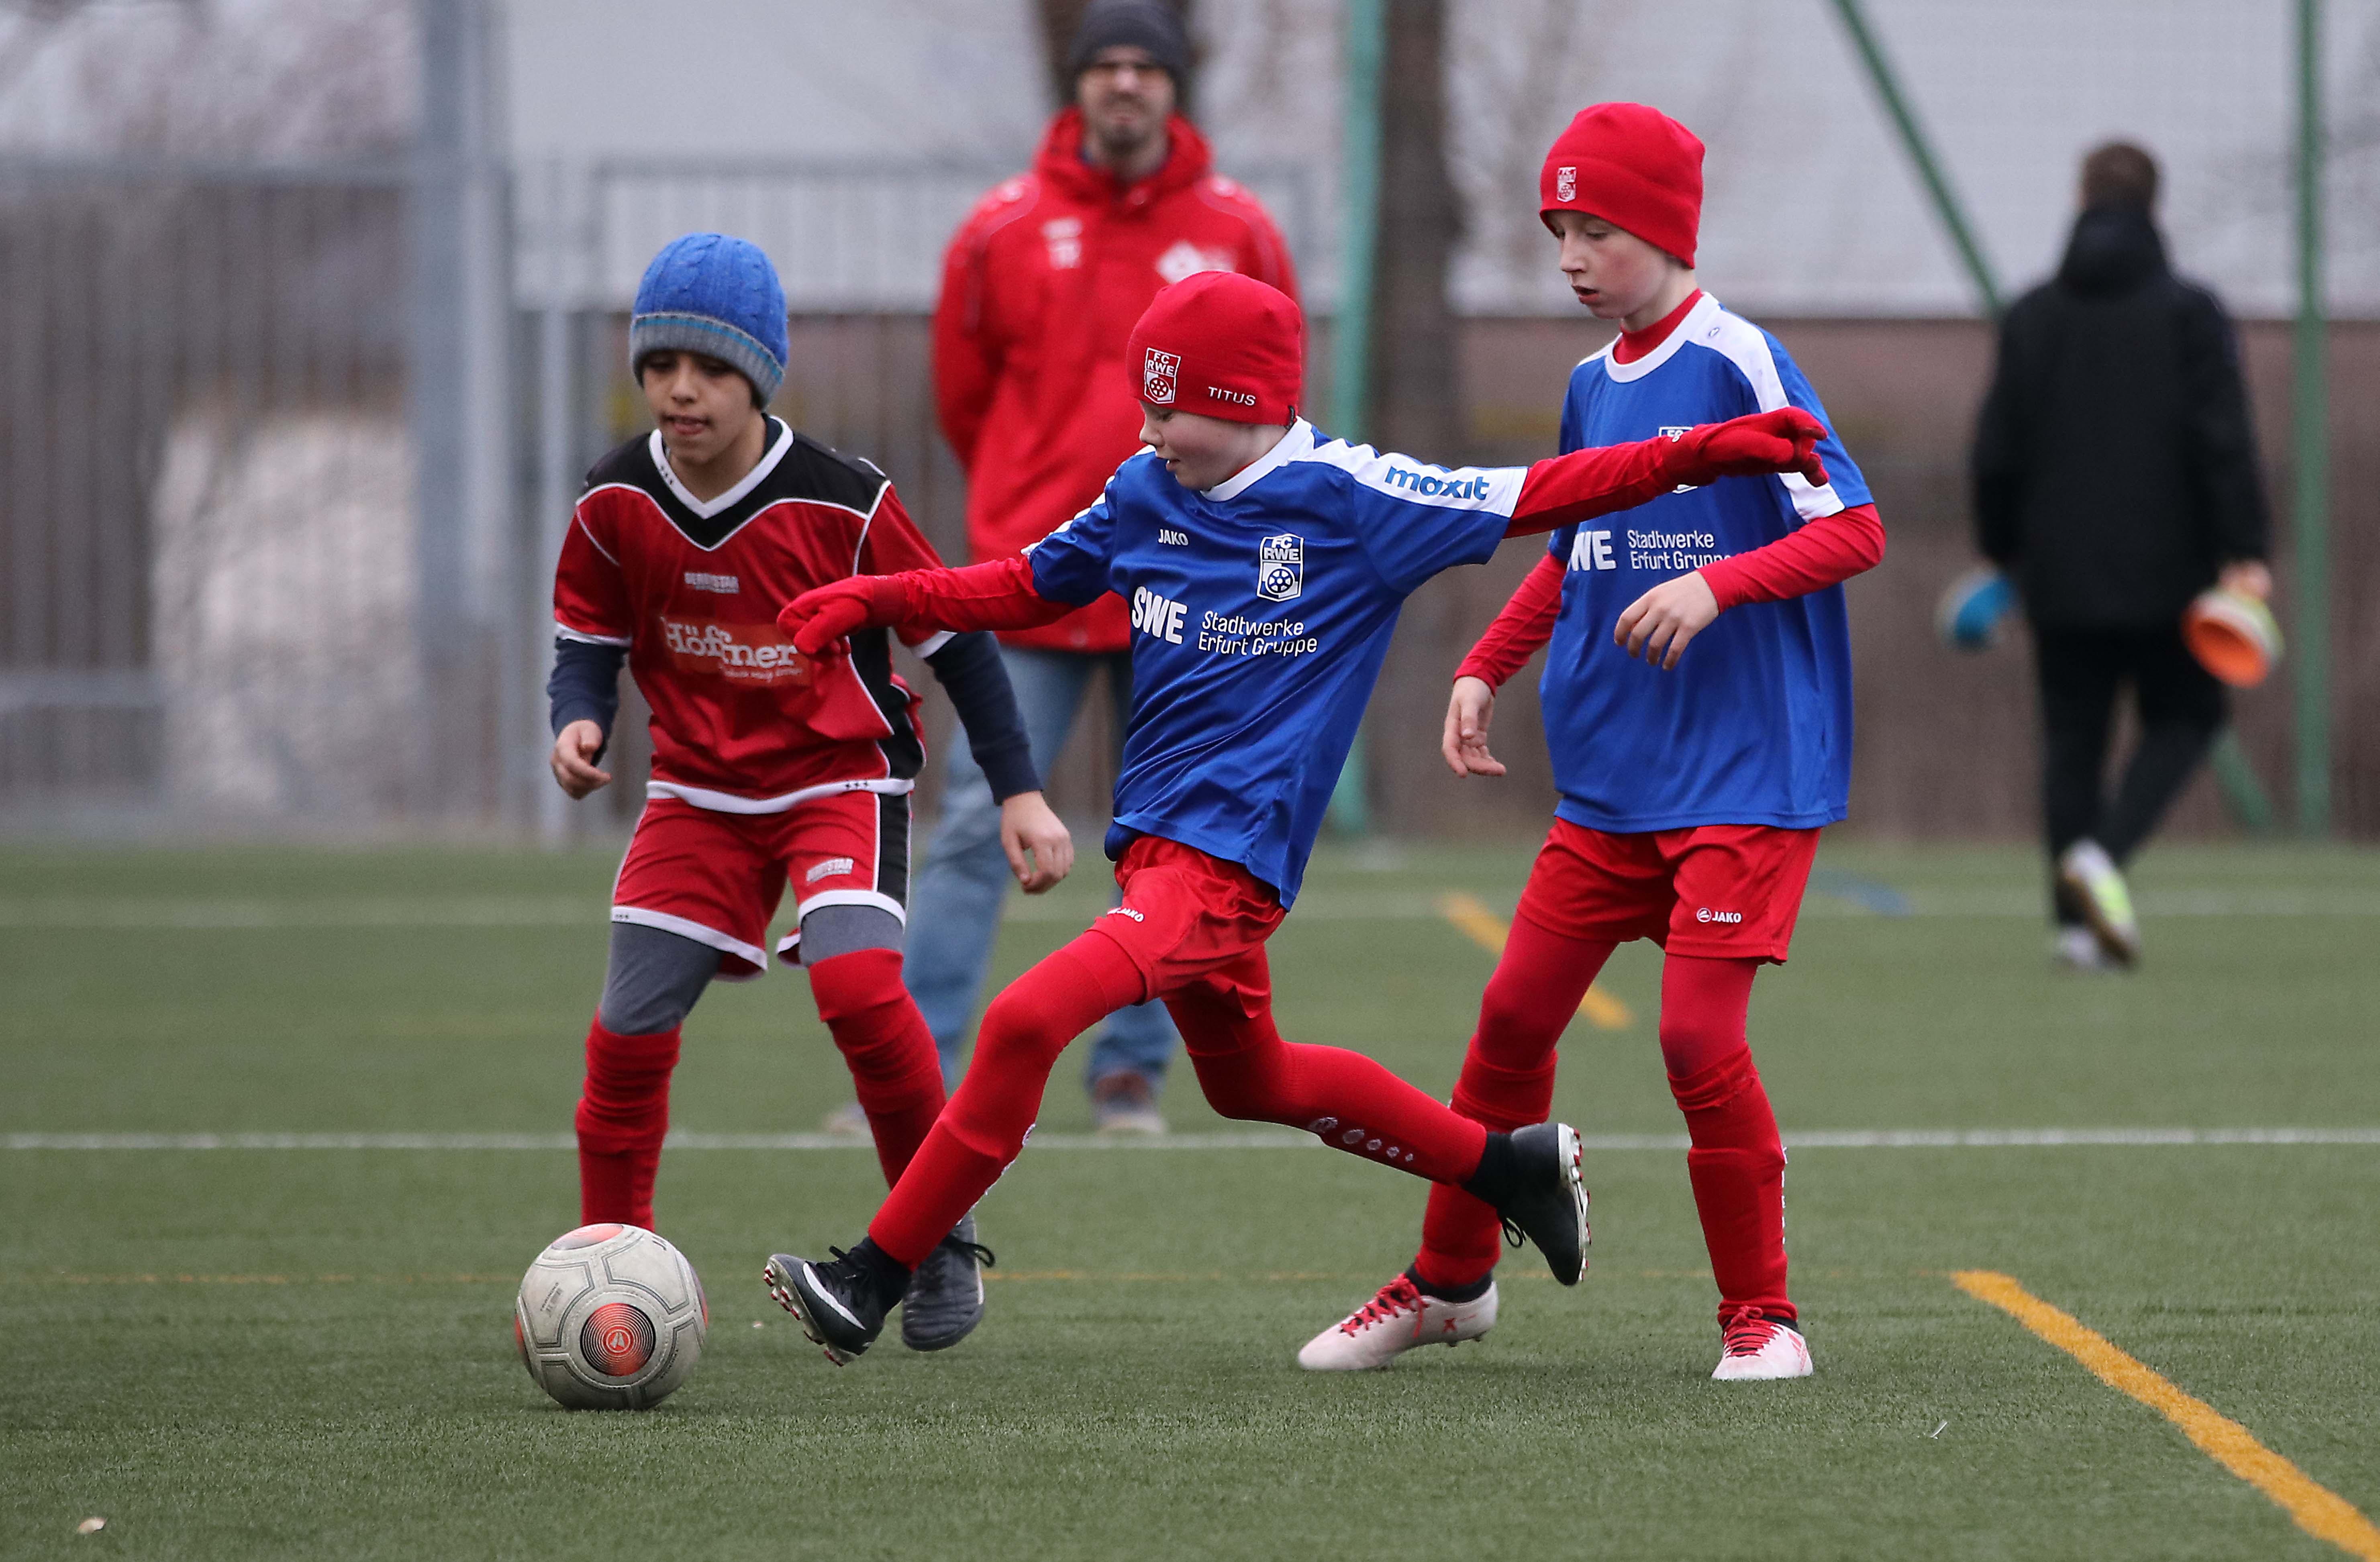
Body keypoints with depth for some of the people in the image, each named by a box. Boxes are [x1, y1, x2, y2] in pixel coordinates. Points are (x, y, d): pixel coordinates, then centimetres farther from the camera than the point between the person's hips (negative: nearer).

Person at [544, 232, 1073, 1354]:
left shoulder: (844, 506, -17)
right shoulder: (616, 505, -9)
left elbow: (953, 638, -5)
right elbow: (589, 640, 5)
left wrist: (1018, 791, -5)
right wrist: (579, 724, -18)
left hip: (843, 777, -4)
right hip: (699, 790, 4)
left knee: (856, 980, -27)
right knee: (628, 1036, -4)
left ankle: (941, 1237, -8)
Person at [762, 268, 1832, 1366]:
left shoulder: (1345, 498, -9)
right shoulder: (1146, 494, 8)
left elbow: (1534, 497, -6)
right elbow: (1027, 587, 21)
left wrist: (1700, 453, -14)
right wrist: (877, 601, 9)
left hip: (1232, 855, -8)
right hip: (1153, 845, 8)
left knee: (1026, 1020, -22)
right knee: (1250, 1082, 23)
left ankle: (872, 1282, -19)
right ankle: (1509, 1165, 39)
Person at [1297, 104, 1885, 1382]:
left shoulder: (1737, 363, -10)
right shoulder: (1591, 386, 12)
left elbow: (1854, 530, -15)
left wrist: (1716, 585, -27)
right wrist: (1486, 671, 16)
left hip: (1745, 777, -7)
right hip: (1608, 783, 7)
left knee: (1699, 1035, -15)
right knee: (1514, 1015, 7)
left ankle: (1761, 1313, 0)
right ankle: (1450, 1281, 24)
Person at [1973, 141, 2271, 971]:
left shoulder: (2032, 317, 5)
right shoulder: (2188, 312, -5)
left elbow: (1997, 447, 7)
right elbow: (2225, 441, -12)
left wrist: (2002, 551, 18)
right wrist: (2242, 553, -12)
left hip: (2062, 575, 3)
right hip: (2164, 571, -3)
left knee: (2072, 738, 9)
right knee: (2184, 719, 10)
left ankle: (2073, 920, 2)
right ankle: (2103, 852, -15)